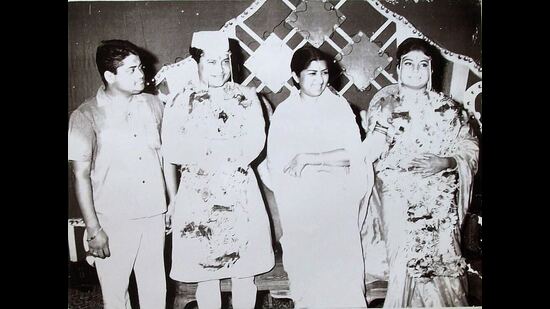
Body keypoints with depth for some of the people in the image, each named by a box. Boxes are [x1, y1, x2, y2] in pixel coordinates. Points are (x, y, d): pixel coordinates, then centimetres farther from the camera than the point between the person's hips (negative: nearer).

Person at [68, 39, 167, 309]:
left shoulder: (153, 105, 3)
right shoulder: (86, 117, -9)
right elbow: (81, 176, -7)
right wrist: (93, 229, -9)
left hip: (154, 215, 3)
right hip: (113, 221, -3)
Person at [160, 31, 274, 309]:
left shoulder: (246, 98, 2)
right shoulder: (180, 101, -1)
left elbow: (254, 147, -9)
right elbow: (170, 155, 0)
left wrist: (197, 147, -8)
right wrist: (173, 200, 1)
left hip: (241, 196, 1)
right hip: (197, 197, -1)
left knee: (244, 273, 11)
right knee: (206, 275, 11)